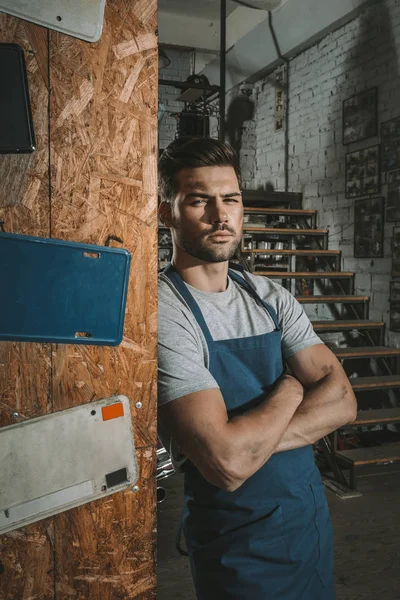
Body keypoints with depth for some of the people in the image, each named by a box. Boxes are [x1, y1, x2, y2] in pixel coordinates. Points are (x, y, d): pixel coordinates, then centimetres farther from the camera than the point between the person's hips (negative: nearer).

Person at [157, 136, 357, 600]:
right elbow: (228, 464, -30)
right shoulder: (164, 314, -22)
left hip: (312, 517, 6)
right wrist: (292, 386, -13)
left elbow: (341, 401, -7)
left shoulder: (270, 297, 0)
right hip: (240, 546, -6)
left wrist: (243, 439, -22)